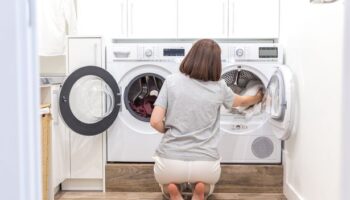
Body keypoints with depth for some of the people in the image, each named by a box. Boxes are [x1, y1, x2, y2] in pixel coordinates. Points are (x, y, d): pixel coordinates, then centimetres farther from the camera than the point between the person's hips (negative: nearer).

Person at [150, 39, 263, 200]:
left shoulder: (171, 81, -1)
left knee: (166, 180, 36)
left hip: (170, 161, -1)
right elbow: (241, 101, 25)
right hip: (205, 163, 1)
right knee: (207, 186, 36)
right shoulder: (219, 87, 4)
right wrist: (258, 98, 47)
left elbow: (155, 121, -5)